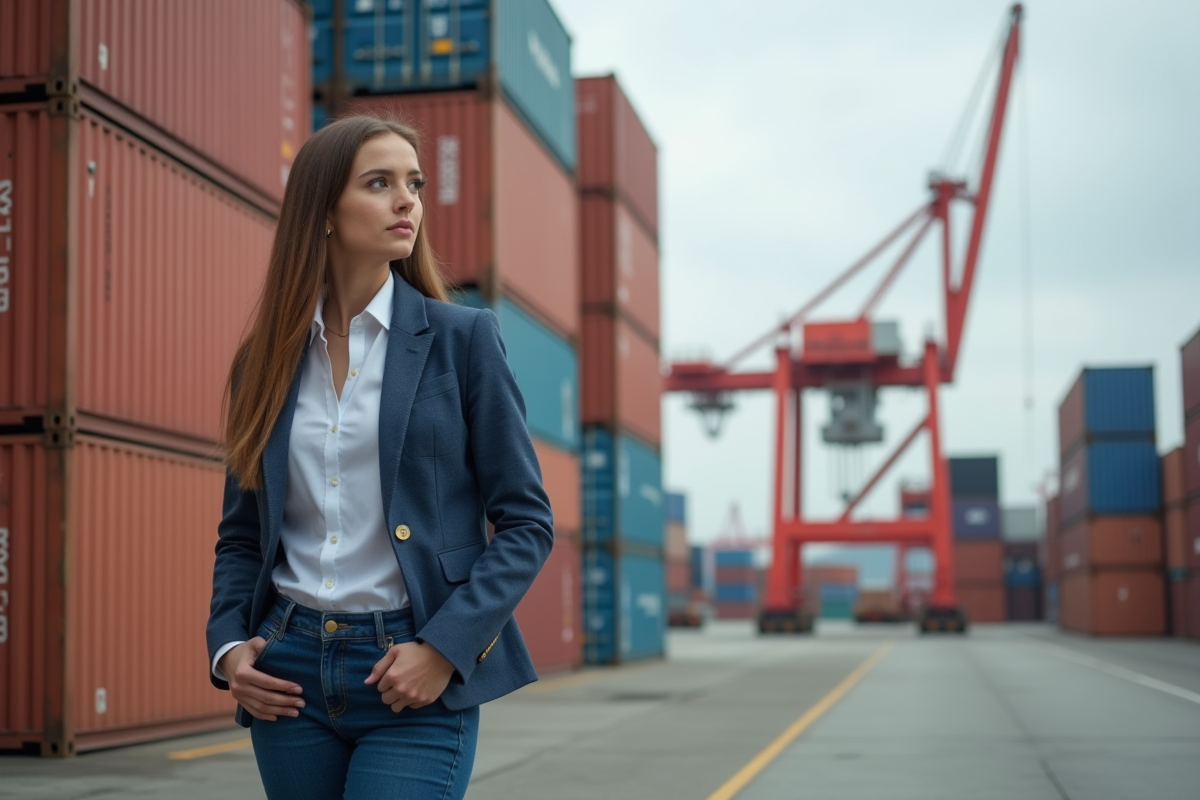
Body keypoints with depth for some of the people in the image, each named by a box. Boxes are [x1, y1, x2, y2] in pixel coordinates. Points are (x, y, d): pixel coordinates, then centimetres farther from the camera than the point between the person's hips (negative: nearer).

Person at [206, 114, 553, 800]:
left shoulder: (462, 338, -2)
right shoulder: (267, 358, 7)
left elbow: (527, 523, -3)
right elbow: (241, 533, 15)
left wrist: (444, 648, -13)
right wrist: (228, 646, -1)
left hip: (416, 683, -3)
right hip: (290, 674, 4)